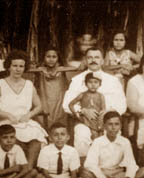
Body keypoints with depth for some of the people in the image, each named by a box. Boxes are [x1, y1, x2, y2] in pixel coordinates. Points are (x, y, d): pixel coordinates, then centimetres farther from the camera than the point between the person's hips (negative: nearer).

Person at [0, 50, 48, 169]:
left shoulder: (29, 85, 14)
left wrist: (29, 114, -4)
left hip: (26, 124, 2)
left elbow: (38, 106, 16)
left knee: (37, 137, -30)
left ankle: (29, 169, -29)